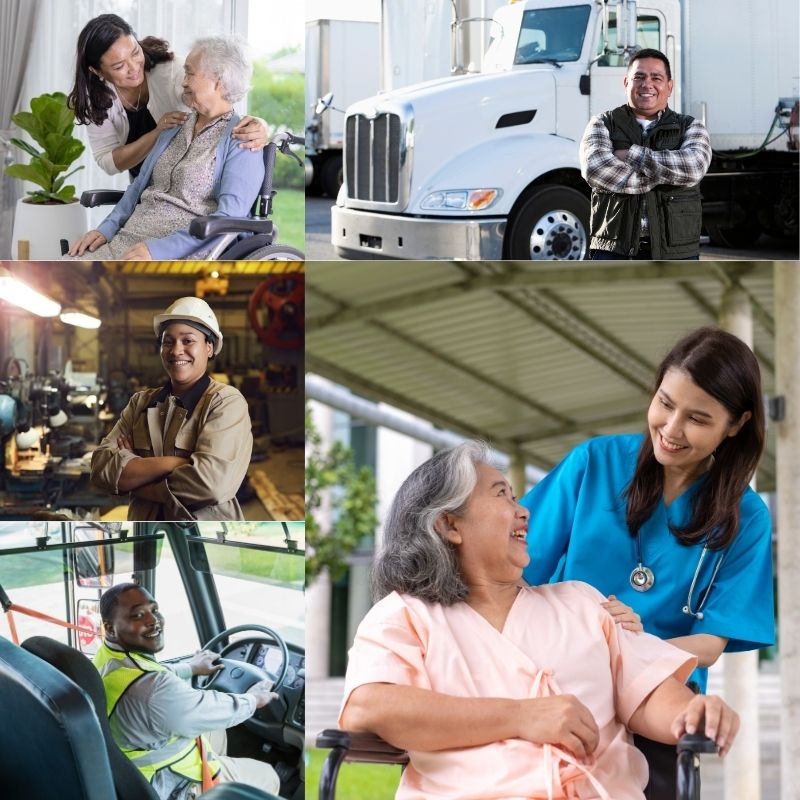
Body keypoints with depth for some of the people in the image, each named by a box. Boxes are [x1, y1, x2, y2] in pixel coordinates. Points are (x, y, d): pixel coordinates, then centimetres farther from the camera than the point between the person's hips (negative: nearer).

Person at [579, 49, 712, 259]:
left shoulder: (690, 128, 10)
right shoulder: (603, 125, 8)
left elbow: (693, 166, -13)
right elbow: (595, 168, -13)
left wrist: (631, 155, -11)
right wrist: (661, 175, -14)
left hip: (675, 253, 1)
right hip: (615, 252, -1)